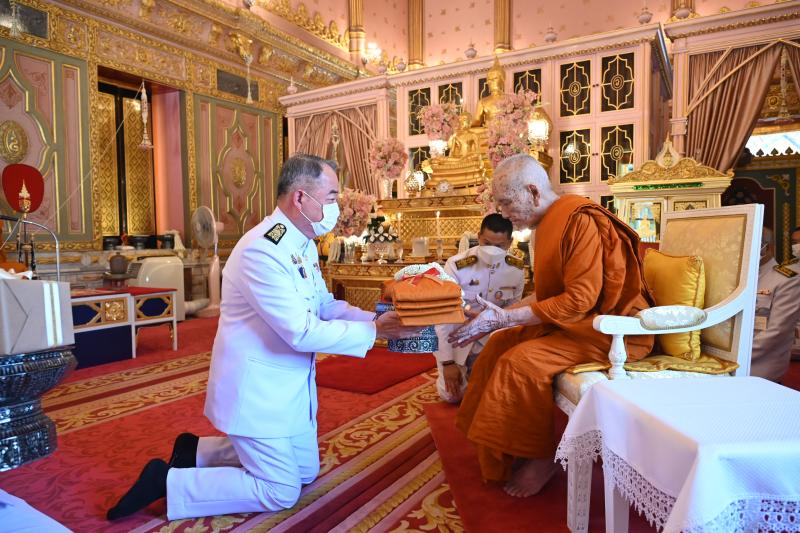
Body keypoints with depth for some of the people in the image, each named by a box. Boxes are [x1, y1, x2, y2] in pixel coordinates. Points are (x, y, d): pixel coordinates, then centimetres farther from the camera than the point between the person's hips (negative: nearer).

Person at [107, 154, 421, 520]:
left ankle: (198, 451, 27)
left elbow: (326, 306, 8)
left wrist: (377, 319, -7)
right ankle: (168, 480, 13)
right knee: (281, 493, 2)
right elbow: (303, 333, -30)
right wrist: (375, 331, -22)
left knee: (305, 472, 21)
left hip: (291, 386, 10)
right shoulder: (262, 250, -27)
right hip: (257, 389, -9)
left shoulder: (303, 244, 4)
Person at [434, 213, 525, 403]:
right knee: (451, 394, -12)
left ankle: (474, 370, 25)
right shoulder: (456, 266, -23)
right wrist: (447, 362, -19)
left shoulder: (517, 269, -12)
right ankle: (464, 368, 23)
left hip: (490, 338, 3)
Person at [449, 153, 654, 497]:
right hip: (568, 320, 10)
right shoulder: (548, 224, 8)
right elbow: (546, 295, 11)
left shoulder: (580, 220, -20)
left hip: (610, 326, -9)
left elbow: (579, 299, -26)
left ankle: (542, 457, -2)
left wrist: (505, 318, -23)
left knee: (522, 360, -24)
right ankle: (509, 452, 7)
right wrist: (495, 318, 1)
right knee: (499, 345, 0)